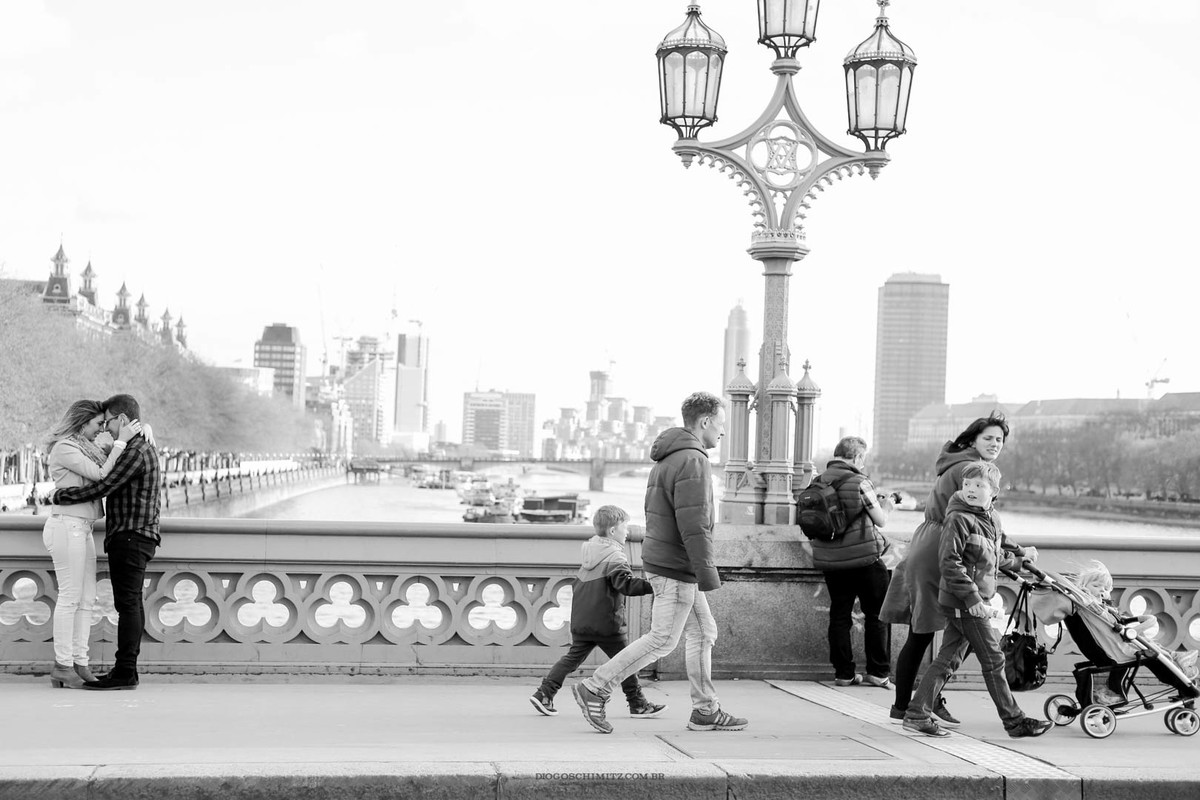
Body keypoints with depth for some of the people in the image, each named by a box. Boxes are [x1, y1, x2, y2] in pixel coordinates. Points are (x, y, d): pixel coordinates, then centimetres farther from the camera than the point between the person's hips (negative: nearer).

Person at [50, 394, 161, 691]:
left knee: (127, 603, -11)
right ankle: (127, 668, 13)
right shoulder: (145, 447, 18)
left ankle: (124, 672, -12)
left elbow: (102, 487, -18)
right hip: (134, 537, 10)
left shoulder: (135, 452, -14)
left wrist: (60, 495, -9)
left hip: (130, 536, -10)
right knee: (132, 604, 10)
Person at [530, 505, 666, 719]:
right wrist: (653, 584, -32)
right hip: (606, 623, -8)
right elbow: (628, 584, -28)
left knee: (573, 657, 11)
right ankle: (638, 705, 10)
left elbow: (577, 584, 22)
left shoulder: (590, 553, 12)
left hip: (580, 621, 8)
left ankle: (544, 693, 4)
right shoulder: (614, 557, -14)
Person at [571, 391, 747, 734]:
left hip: (663, 560, 10)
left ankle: (706, 711, 16)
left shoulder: (667, 459, 16)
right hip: (677, 567, -10)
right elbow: (693, 523, -24)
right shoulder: (692, 462, -17)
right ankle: (594, 689, -1)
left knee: (703, 632, 13)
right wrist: (706, 571, -23)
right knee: (662, 640, -4)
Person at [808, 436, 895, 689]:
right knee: (876, 615, 8)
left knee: (839, 615, 10)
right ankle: (878, 672, 8)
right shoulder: (859, 482, -12)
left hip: (829, 560, 5)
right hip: (864, 558, -5)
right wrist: (885, 505, 17)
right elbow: (880, 520, -6)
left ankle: (843, 673, 11)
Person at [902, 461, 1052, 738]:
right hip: (964, 603, -8)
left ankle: (917, 714, 13)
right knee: (993, 660, -1)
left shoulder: (992, 520, 11)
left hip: (977, 601, 8)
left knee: (949, 659, 9)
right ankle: (1014, 721, 9)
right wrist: (974, 599, -23)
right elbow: (949, 562, -20)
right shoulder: (958, 519, -15)